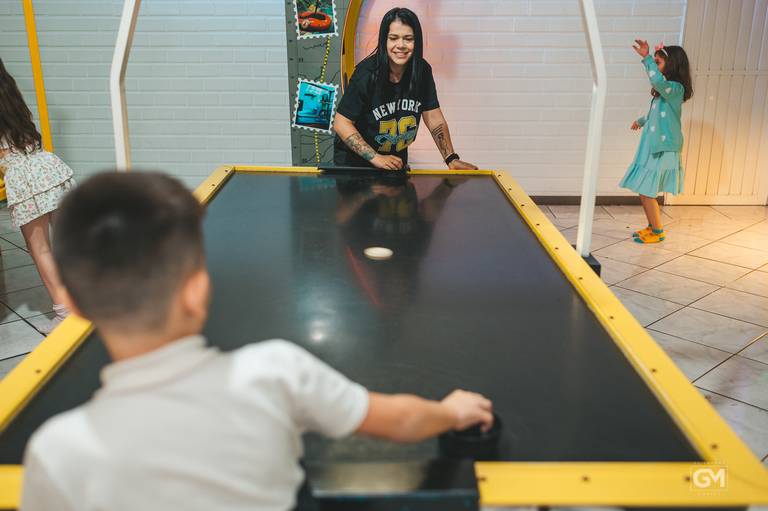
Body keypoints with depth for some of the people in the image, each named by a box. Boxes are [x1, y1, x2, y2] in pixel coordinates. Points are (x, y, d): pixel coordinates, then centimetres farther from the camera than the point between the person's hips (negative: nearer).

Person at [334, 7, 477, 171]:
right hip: (354, 161, -4)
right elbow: (341, 123, -23)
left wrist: (452, 159, -19)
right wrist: (375, 158, -31)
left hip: (397, 160, 4)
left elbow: (434, 118, -7)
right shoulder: (367, 73, -24)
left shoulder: (423, 71, -12)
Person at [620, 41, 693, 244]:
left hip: (662, 150, -9)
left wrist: (647, 58, -37)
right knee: (644, 191, 13)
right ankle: (653, 226, 27)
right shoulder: (664, 91, 13)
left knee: (646, 192, -5)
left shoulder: (676, 88, -15)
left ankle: (657, 232, 10)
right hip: (651, 147, 9)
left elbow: (658, 81, -39)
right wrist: (641, 120, 51)